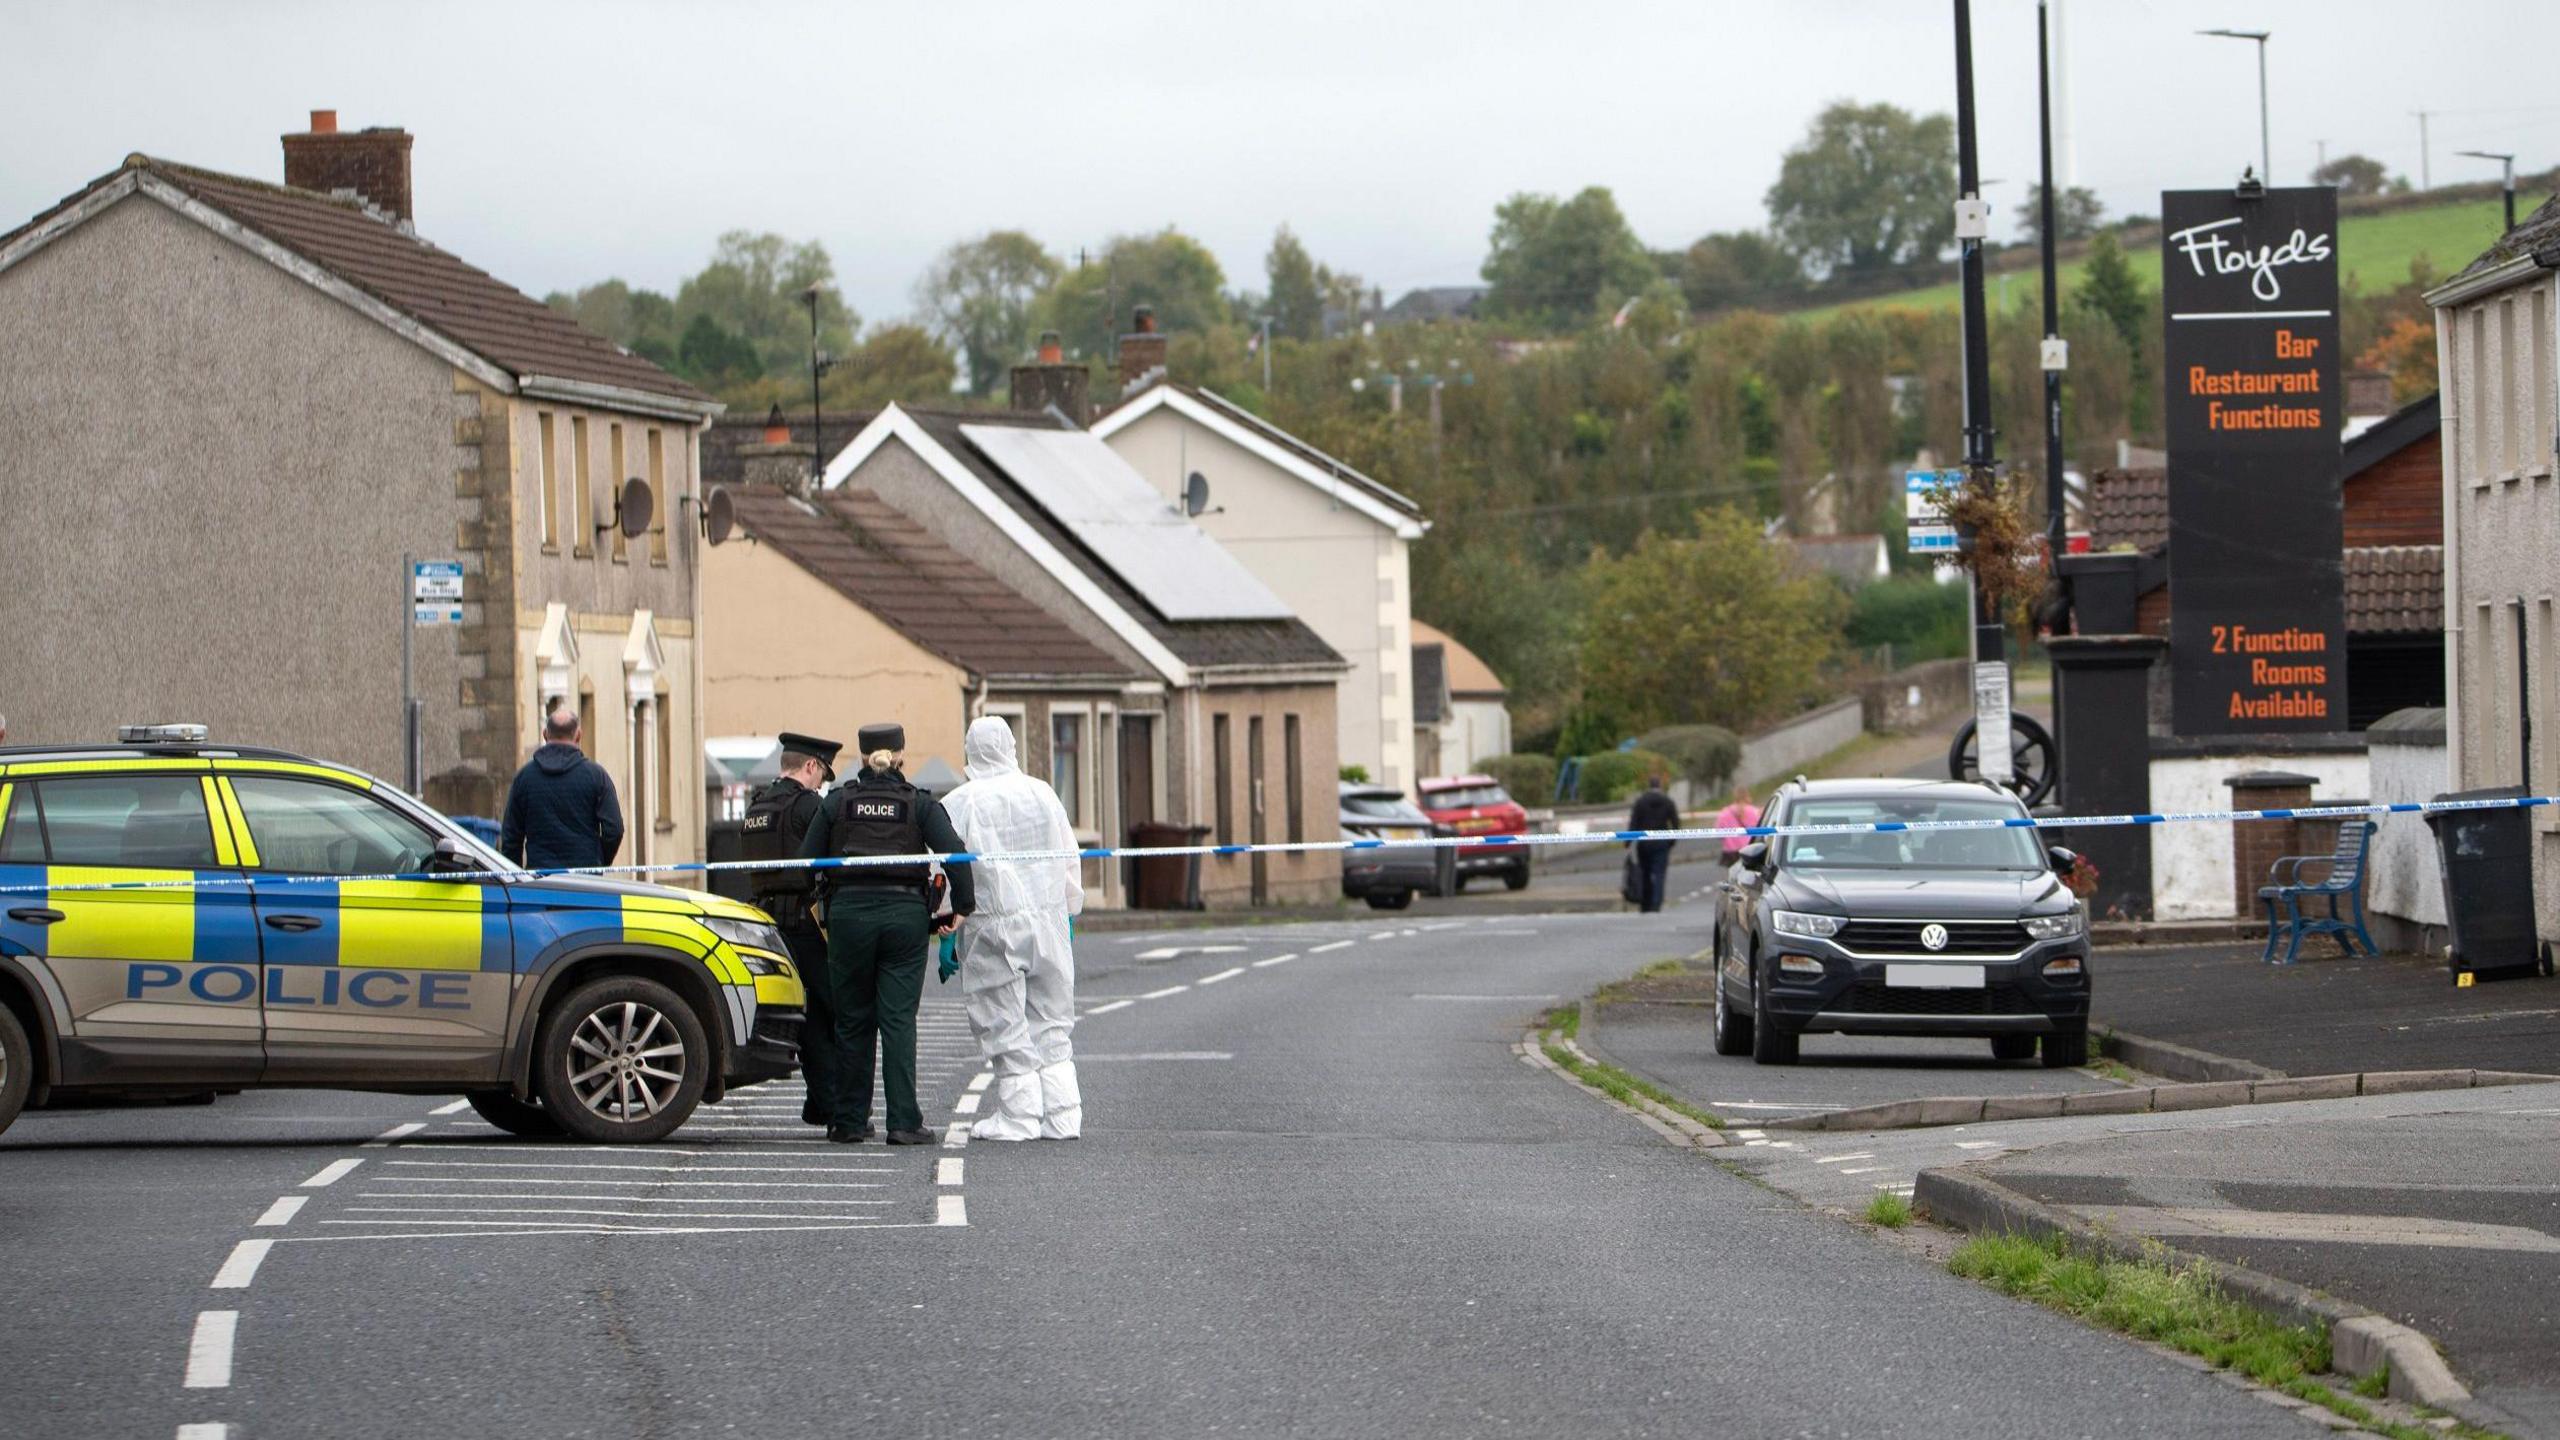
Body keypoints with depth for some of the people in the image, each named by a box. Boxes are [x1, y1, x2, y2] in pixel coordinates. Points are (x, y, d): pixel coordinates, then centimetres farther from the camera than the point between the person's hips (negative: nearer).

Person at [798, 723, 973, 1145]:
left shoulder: (837, 802, 5)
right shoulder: (919, 804, 1)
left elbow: (806, 861, 2)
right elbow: (954, 854, -9)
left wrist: (821, 912, 13)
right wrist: (961, 907, -1)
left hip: (849, 914, 1)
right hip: (905, 915, -1)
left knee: (852, 1020, 10)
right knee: (898, 1020, -1)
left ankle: (849, 1121, 12)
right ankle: (903, 1122, -8)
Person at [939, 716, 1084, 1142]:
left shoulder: (959, 804, -9)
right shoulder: (1042, 794, 5)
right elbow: (1070, 862, 11)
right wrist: (1068, 914, 21)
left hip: (994, 922, -4)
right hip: (1048, 920, 4)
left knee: (1006, 1025, 3)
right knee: (1051, 1024, 11)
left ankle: (1018, 1116, 4)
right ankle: (1061, 1116, 9)